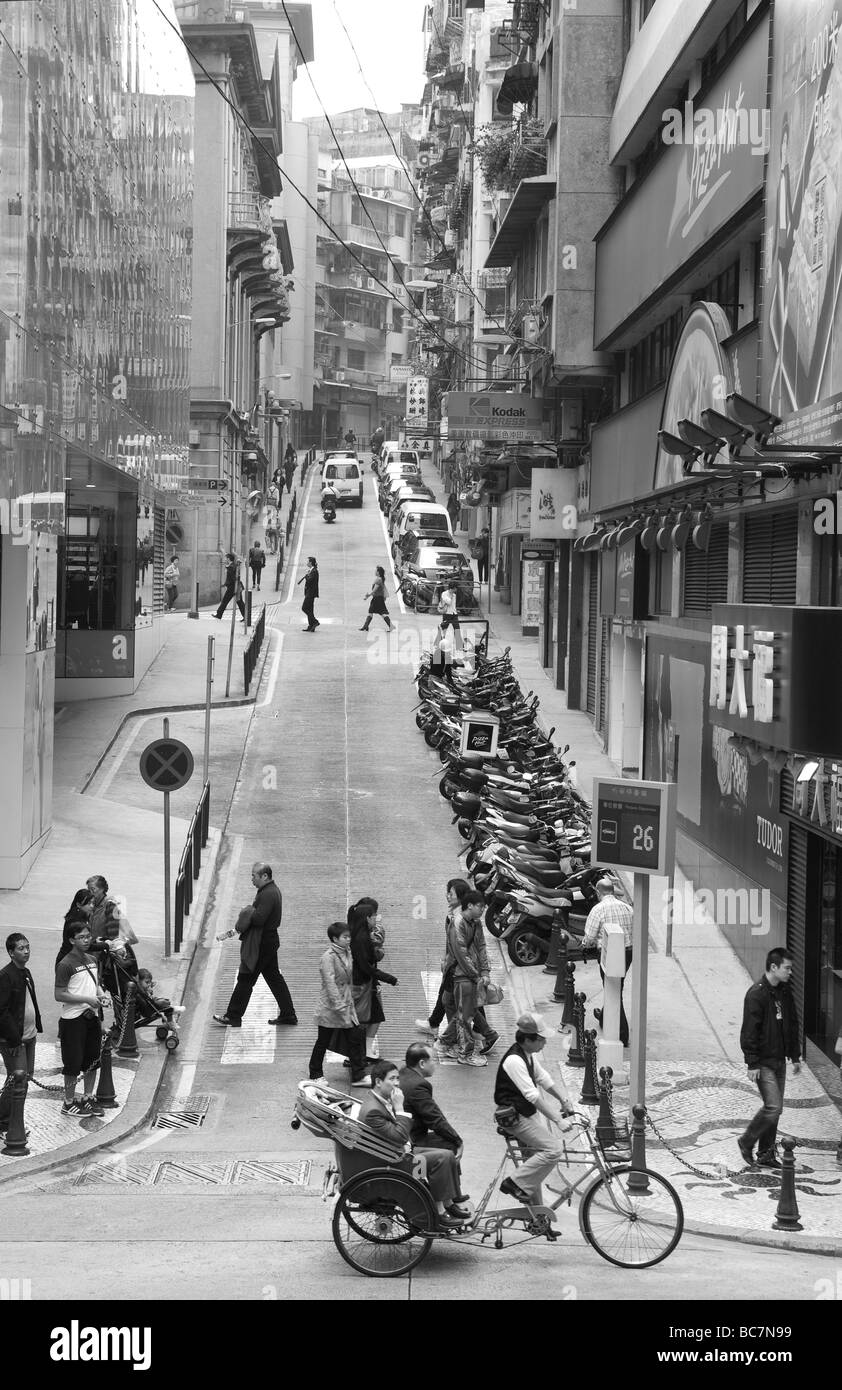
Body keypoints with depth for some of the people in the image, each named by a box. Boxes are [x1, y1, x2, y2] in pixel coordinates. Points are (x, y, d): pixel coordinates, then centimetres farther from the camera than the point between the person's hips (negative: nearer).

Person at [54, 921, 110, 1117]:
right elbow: (59, 995, -17)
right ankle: (69, 1103, 10)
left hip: (92, 1017, 8)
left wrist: (101, 994, 1)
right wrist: (87, 999, -21)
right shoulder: (66, 965, -15)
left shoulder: (92, 960, 10)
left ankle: (87, 1098, 27)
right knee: (73, 1063, -1)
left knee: (92, 1060, 13)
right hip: (73, 1018, -8)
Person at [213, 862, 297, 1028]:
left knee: (245, 980, -2)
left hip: (261, 944, -11)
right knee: (274, 977, 16)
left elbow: (258, 919, -28)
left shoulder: (268, 894, -22)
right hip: (270, 940, 11)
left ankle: (233, 1017, 5)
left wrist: (247, 914, -11)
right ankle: (288, 1014, 20)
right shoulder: (272, 890, 11)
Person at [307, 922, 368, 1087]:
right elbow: (330, 983, -23)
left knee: (355, 1039, 4)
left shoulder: (347, 953, 6)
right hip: (330, 1008, -7)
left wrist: (350, 998, 13)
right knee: (323, 1042, 8)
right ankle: (315, 1075, 23)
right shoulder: (328, 957, -18)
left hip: (346, 1005, 7)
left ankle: (358, 1076, 10)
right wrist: (339, 1006, -26)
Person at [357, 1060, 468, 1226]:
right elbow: (399, 1136, -27)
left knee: (448, 1155, 1)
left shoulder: (381, 1100, 7)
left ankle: (449, 1205, 10)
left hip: (398, 1151, 10)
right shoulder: (372, 1110, -26)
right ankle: (439, 1212, -10)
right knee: (441, 1158, -19)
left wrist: (406, 1144, 0)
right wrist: (399, 1108, -23)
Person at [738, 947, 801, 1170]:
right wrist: (752, 1063, -18)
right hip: (763, 1062, -8)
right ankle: (746, 1142, 8)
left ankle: (766, 1154, 19)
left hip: (779, 1060, 8)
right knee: (773, 1107, -11)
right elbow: (749, 1031, -17)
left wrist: (795, 1056, 16)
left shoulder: (785, 991, 7)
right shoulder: (756, 994, -17)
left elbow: (792, 1024, 17)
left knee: (774, 1109, 10)